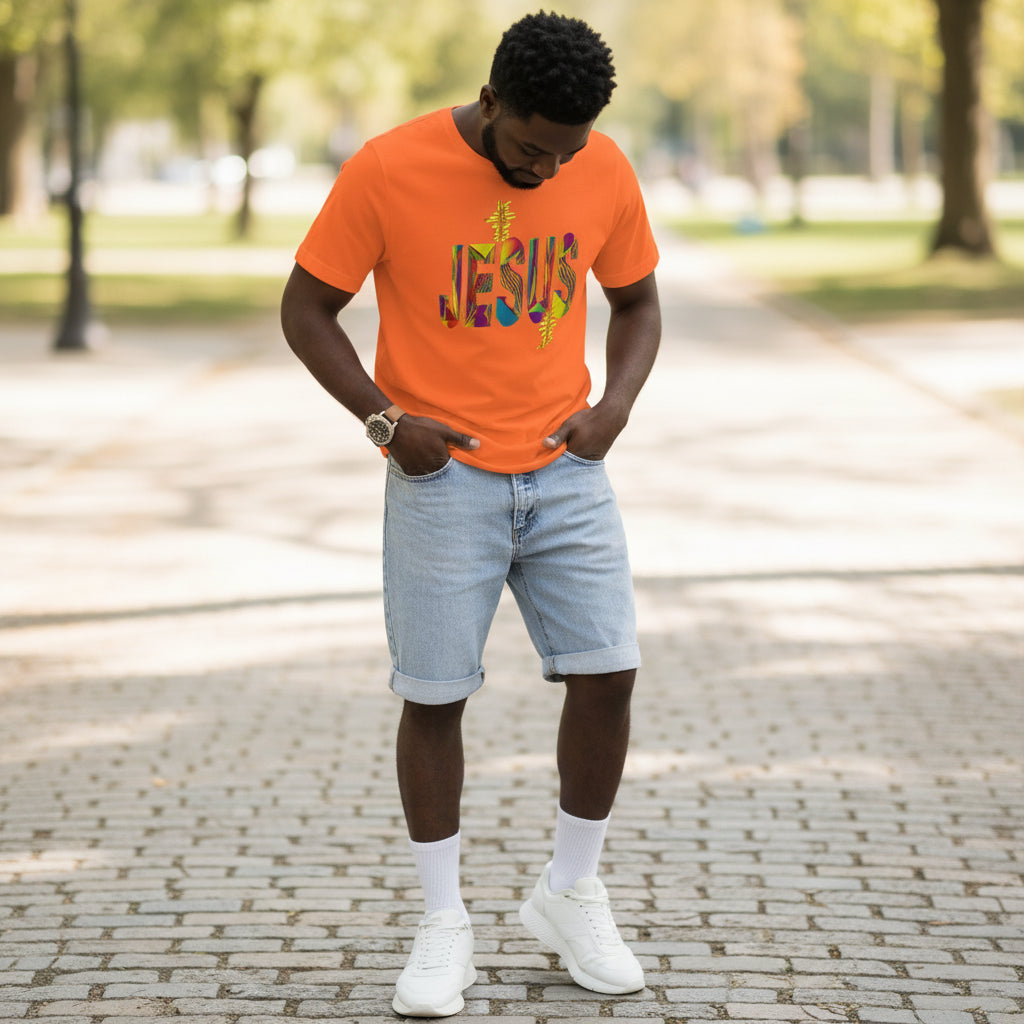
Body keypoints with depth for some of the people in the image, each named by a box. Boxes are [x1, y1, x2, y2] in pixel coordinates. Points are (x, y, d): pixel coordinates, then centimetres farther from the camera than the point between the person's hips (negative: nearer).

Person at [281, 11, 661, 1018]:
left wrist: (616, 403, -6)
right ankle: (444, 923, 15)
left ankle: (570, 895, 16)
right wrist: (385, 419, -14)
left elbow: (637, 302, 12)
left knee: (607, 672, -3)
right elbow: (305, 308, -5)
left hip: (566, 472, 3)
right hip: (442, 476, -3)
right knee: (434, 695, 0)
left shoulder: (605, 172, -3)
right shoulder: (388, 170, -13)